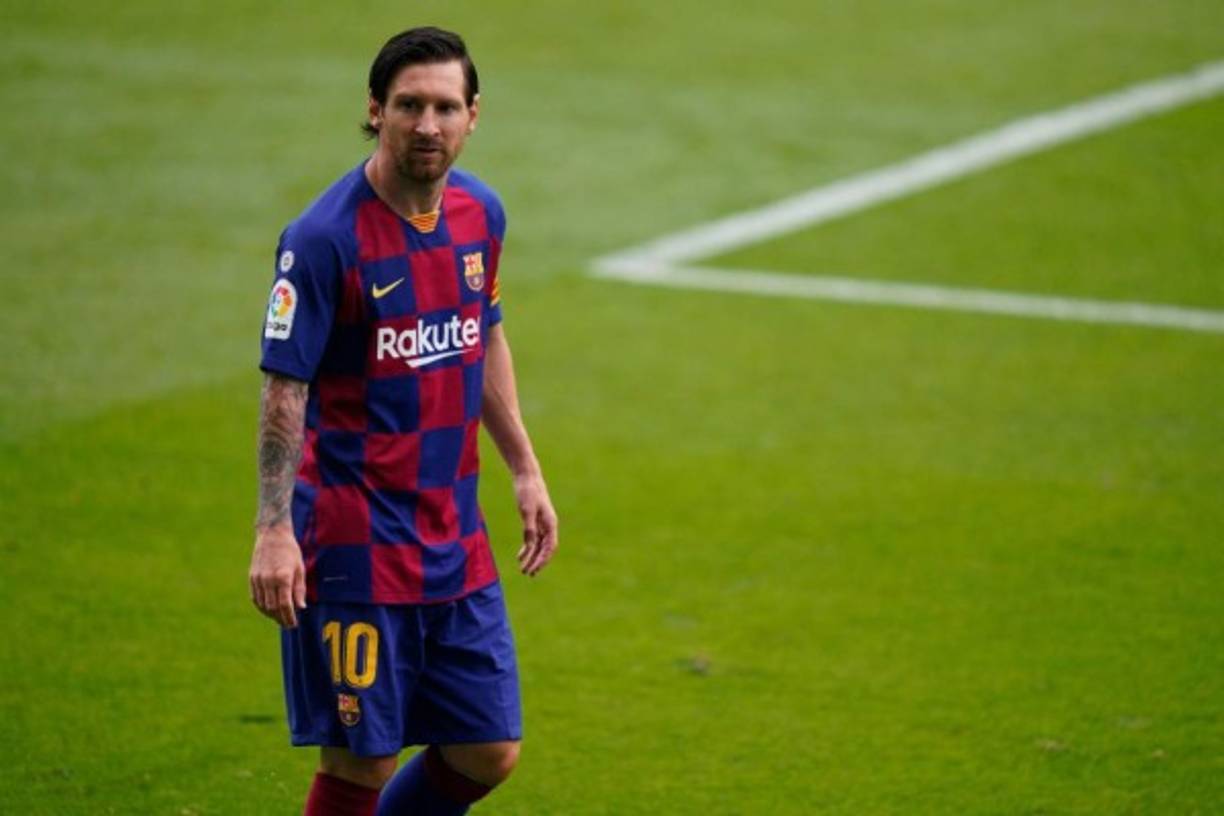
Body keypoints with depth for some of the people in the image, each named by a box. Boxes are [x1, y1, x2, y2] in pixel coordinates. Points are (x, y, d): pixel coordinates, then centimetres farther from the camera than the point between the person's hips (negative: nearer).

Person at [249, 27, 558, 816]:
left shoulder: (481, 212, 5)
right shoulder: (326, 237, -16)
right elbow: (284, 390, -15)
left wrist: (525, 470, 19)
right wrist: (274, 531, -21)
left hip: (456, 538, 6)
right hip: (354, 543, -6)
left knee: (489, 752, 7)